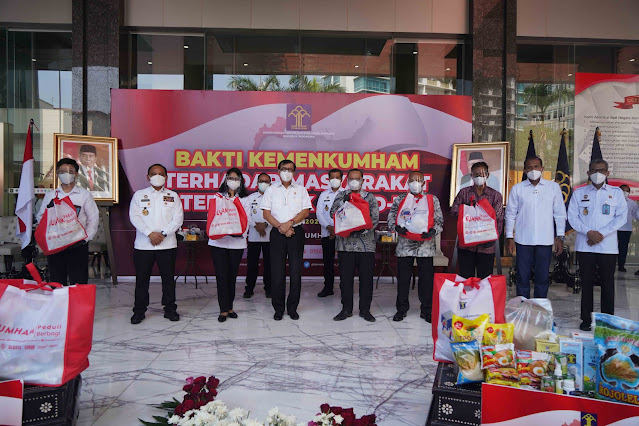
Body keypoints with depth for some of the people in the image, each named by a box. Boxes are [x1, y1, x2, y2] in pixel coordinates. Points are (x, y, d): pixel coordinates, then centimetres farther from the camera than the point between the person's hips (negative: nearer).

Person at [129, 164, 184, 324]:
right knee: (142, 278, 5)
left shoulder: (173, 196, 10)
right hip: (143, 244, 0)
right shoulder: (139, 195, 9)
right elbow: (134, 216, -2)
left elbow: (178, 218, 1)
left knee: (168, 278, 5)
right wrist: (150, 233, -14)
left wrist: (163, 233, -12)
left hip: (167, 244, 0)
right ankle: (139, 310, 17)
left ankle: (170, 308, 17)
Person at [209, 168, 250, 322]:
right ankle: (224, 309, 2)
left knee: (232, 275, 7)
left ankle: (229, 307, 17)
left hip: (236, 242, 1)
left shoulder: (244, 199, 12)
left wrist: (241, 232, -15)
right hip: (218, 241, -1)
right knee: (221, 275, -3)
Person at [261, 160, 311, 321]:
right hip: (277, 233, 0)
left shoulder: (301, 190, 11)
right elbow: (266, 213, 2)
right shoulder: (271, 190, 9)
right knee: (277, 271, -1)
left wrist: (289, 223, -12)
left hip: (296, 232, 0)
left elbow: (305, 211, 2)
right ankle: (278, 308, 8)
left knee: (296, 271, 0)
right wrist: (281, 227, -9)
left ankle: (292, 307, 11)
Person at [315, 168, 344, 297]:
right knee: (328, 261, 4)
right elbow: (319, 213, 6)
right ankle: (328, 287, 11)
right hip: (327, 233, 2)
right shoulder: (324, 195, 14)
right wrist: (329, 227, -8)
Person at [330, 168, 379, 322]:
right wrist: (343, 202, -13)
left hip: (366, 244, -1)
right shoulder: (341, 196, 11)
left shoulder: (370, 197, 7)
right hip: (345, 243, 1)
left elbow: (375, 218, 0)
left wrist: (363, 229, -16)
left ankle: (365, 309, 15)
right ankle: (346, 309, 17)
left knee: (366, 278, 3)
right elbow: (333, 214, 1)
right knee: (345, 278, 5)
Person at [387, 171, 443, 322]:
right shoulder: (399, 200, 9)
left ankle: (427, 310, 16)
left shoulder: (432, 200, 8)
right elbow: (391, 218, 3)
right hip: (404, 245, 1)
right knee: (403, 278, 6)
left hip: (426, 246, 0)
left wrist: (433, 230, -17)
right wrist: (397, 227, -19)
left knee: (426, 279, 4)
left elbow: (440, 221, 4)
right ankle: (401, 309, 19)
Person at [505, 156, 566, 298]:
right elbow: (510, 214, 6)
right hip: (523, 240, 0)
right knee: (522, 278, 3)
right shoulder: (517, 189, 5)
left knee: (542, 278, 7)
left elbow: (560, 214, 8)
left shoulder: (554, 187, 6)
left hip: (545, 240, 0)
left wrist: (560, 237, 2)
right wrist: (509, 237, 1)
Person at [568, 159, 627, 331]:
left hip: (608, 246, 0)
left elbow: (621, 217, 0)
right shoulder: (579, 193, 9)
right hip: (585, 246, 0)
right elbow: (572, 217, 2)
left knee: (607, 283, 4)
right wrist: (589, 232, -12)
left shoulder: (616, 193, 8)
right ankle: (586, 319, 13)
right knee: (587, 283, 5)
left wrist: (602, 233, -11)